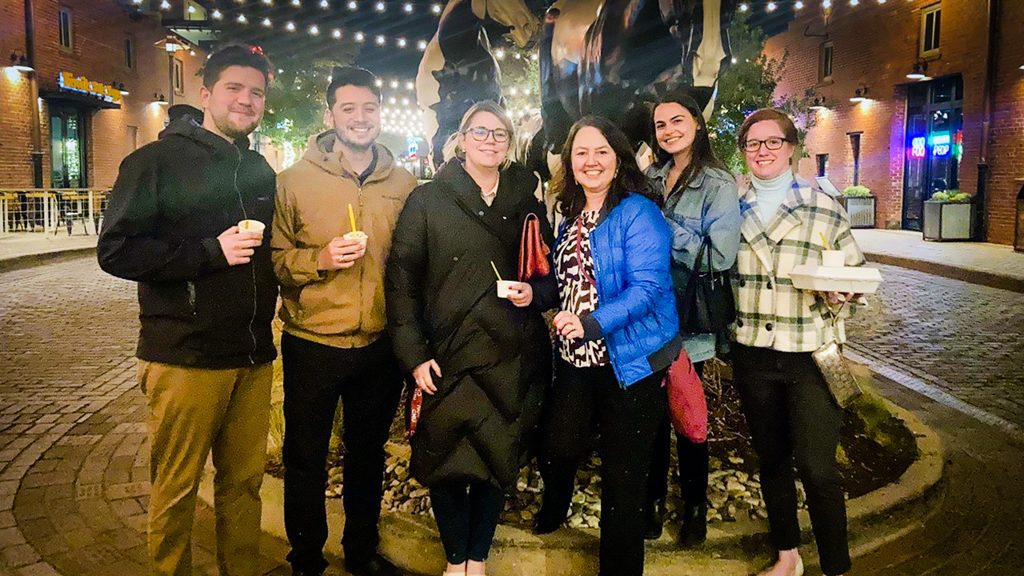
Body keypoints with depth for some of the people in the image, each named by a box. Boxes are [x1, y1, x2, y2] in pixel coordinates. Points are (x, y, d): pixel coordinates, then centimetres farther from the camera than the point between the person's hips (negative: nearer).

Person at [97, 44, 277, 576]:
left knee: (244, 482, 11)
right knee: (176, 488, 5)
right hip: (185, 357, -5)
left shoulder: (259, 170, 15)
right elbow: (115, 251, -10)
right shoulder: (158, 161, -2)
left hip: (253, 356, 5)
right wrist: (211, 251, -17)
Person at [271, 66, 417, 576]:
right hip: (312, 343, -2)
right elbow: (274, 258, -4)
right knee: (305, 459, 11)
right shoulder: (295, 180, -4)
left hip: (380, 344, 3)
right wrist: (320, 258, -21)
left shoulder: (404, 184, 3)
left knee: (368, 456, 18)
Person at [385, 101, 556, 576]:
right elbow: (401, 280, -3)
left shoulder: (527, 202, 10)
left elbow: (551, 274, 15)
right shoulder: (428, 200, 1)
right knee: (446, 463, 5)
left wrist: (535, 292, -7)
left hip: (513, 359, 2)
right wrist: (414, 353, -9)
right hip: (449, 358, -2)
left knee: (499, 462, 10)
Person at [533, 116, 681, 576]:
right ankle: (553, 508, 50)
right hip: (576, 360, 7)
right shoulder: (570, 217, 11)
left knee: (622, 477, 6)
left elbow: (648, 286, -22)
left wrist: (592, 322, -30)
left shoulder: (638, 213, -12)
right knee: (557, 451, 15)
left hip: (630, 362, -6)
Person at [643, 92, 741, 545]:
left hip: (688, 324, -4)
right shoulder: (650, 178, 7)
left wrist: (665, 229, -18)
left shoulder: (718, 184, -8)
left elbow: (720, 256, -18)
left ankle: (695, 508, 31)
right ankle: (654, 501, 33)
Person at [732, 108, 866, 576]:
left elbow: (859, 273, 5)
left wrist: (840, 293, -16)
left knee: (817, 470, -5)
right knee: (771, 459, 16)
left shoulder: (824, 208, -1)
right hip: (752, 356, 3)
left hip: (810, 356, -3)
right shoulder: (730, 207, 5)